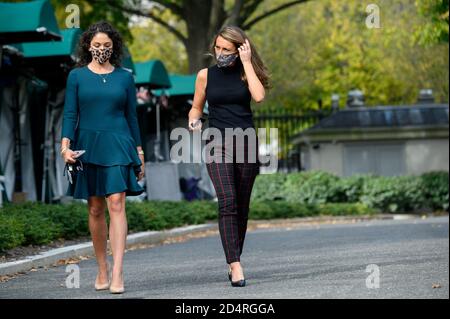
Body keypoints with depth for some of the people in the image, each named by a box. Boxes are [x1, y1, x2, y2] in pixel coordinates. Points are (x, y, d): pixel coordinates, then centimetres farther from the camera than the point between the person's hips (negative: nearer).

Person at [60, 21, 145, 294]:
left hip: (118, 145, -1)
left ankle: (117, 272, -18)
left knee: (116, 205, -13)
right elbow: (70, 113, 2)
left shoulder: (125, 77, 7)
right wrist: (65, 144, -13)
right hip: (88, 146, 1)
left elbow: (132, 115, 11)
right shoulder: (77, 76, 5)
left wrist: (139, 152, 10)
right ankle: (102, 270, 18)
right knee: (95, 209, 6)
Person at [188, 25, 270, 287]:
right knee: (227, 202, -17)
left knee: (242, 206, 5)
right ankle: (236, 265, -23)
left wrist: (247, 62, -7)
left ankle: (234, 261, 19)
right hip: (218, 144, -1)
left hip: (246, 142, 1)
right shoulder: (206, 75, 8)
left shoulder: (245, 72, 6)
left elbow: (259, 96, -13)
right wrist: (194, 121, -5)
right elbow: (197, 107, 17)